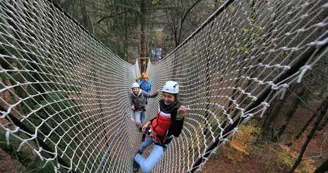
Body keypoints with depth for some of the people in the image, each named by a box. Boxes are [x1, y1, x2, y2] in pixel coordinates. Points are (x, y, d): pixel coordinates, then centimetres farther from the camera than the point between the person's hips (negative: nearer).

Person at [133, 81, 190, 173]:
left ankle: (137, 158, 18)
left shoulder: (177, 109, -31)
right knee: (144, 145, 36)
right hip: (152, 133, 6)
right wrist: (149, 122, 1)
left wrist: (180, 117, -55)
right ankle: (139, 152, 71)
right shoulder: (162, 102, -10)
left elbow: (176, 133, -40)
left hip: (161, 142, -6)